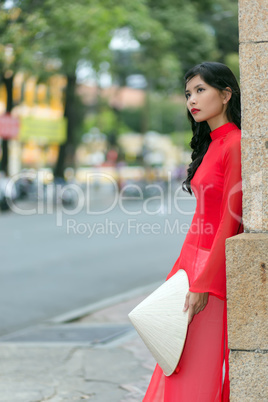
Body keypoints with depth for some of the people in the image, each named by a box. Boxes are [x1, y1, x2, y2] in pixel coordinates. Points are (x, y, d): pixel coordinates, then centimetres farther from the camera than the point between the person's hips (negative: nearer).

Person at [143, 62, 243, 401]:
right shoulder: (211, 144, 15)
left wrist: (204, 284, -19)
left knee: (200, 372, -5)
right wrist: (183, 272, 14)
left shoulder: (235, 145, -13)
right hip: (194, 256, 9)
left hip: (215, 264, -9)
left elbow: (230, 223, -17)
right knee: (180, 365, 10)